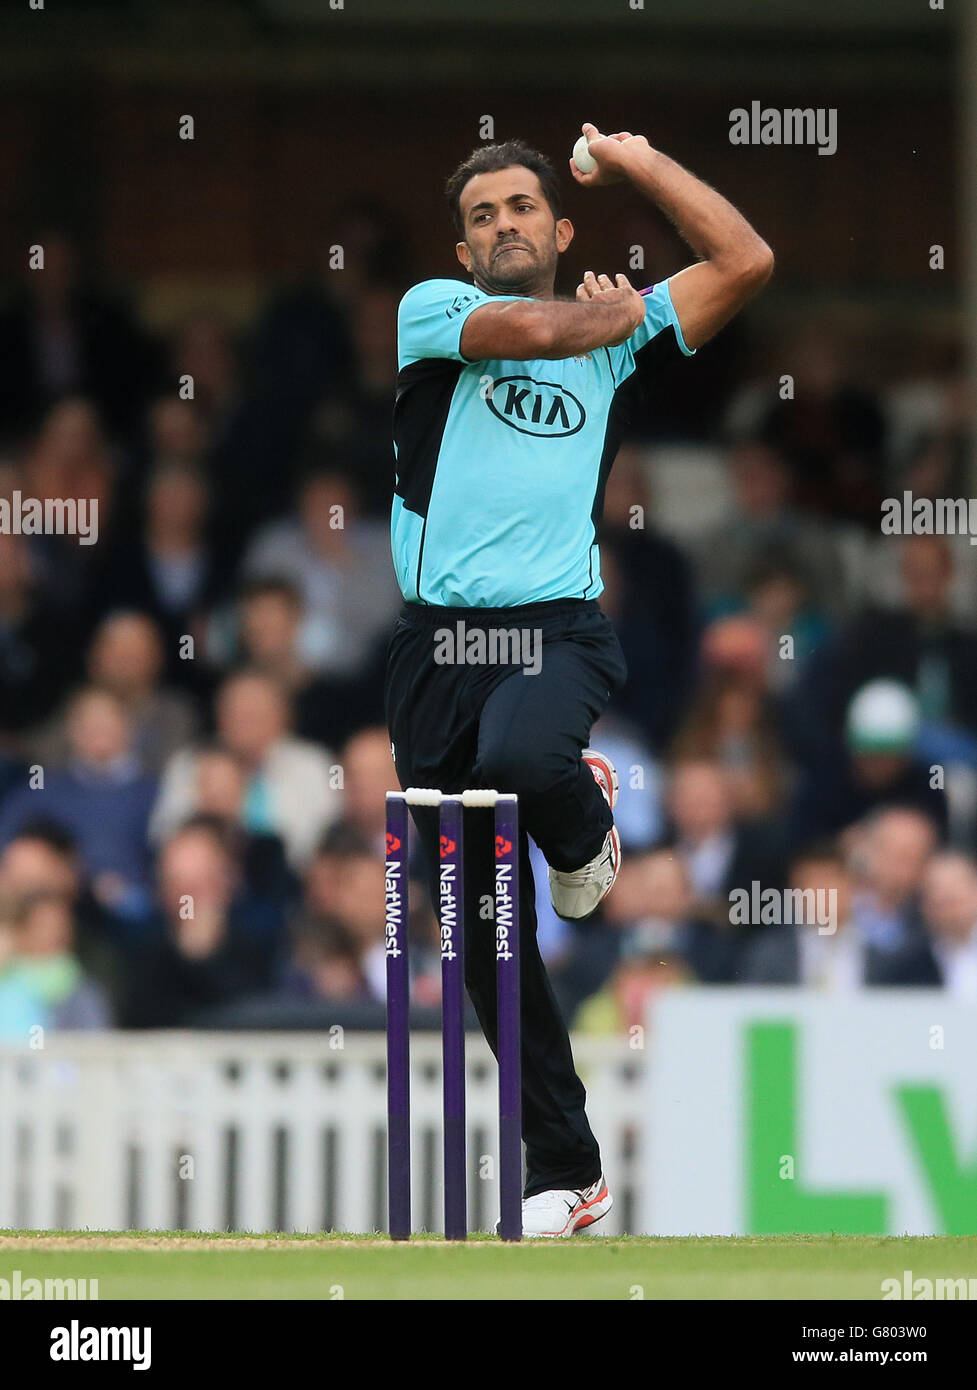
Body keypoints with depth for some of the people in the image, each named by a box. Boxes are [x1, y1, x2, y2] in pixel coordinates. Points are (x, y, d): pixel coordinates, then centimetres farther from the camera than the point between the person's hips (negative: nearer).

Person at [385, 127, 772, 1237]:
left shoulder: (614, 334, 16)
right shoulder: (431, 311, 8)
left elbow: (746, 262, 10)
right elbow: (534, 329, -12)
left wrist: (636, 161, 13)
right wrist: (614, 313, 7)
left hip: (557, 632, -1)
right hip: (437, 639, 1)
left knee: (522, 755, -38)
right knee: (487, 936, 1)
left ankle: (581, 826, 0)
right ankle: (565, 1174, 10)